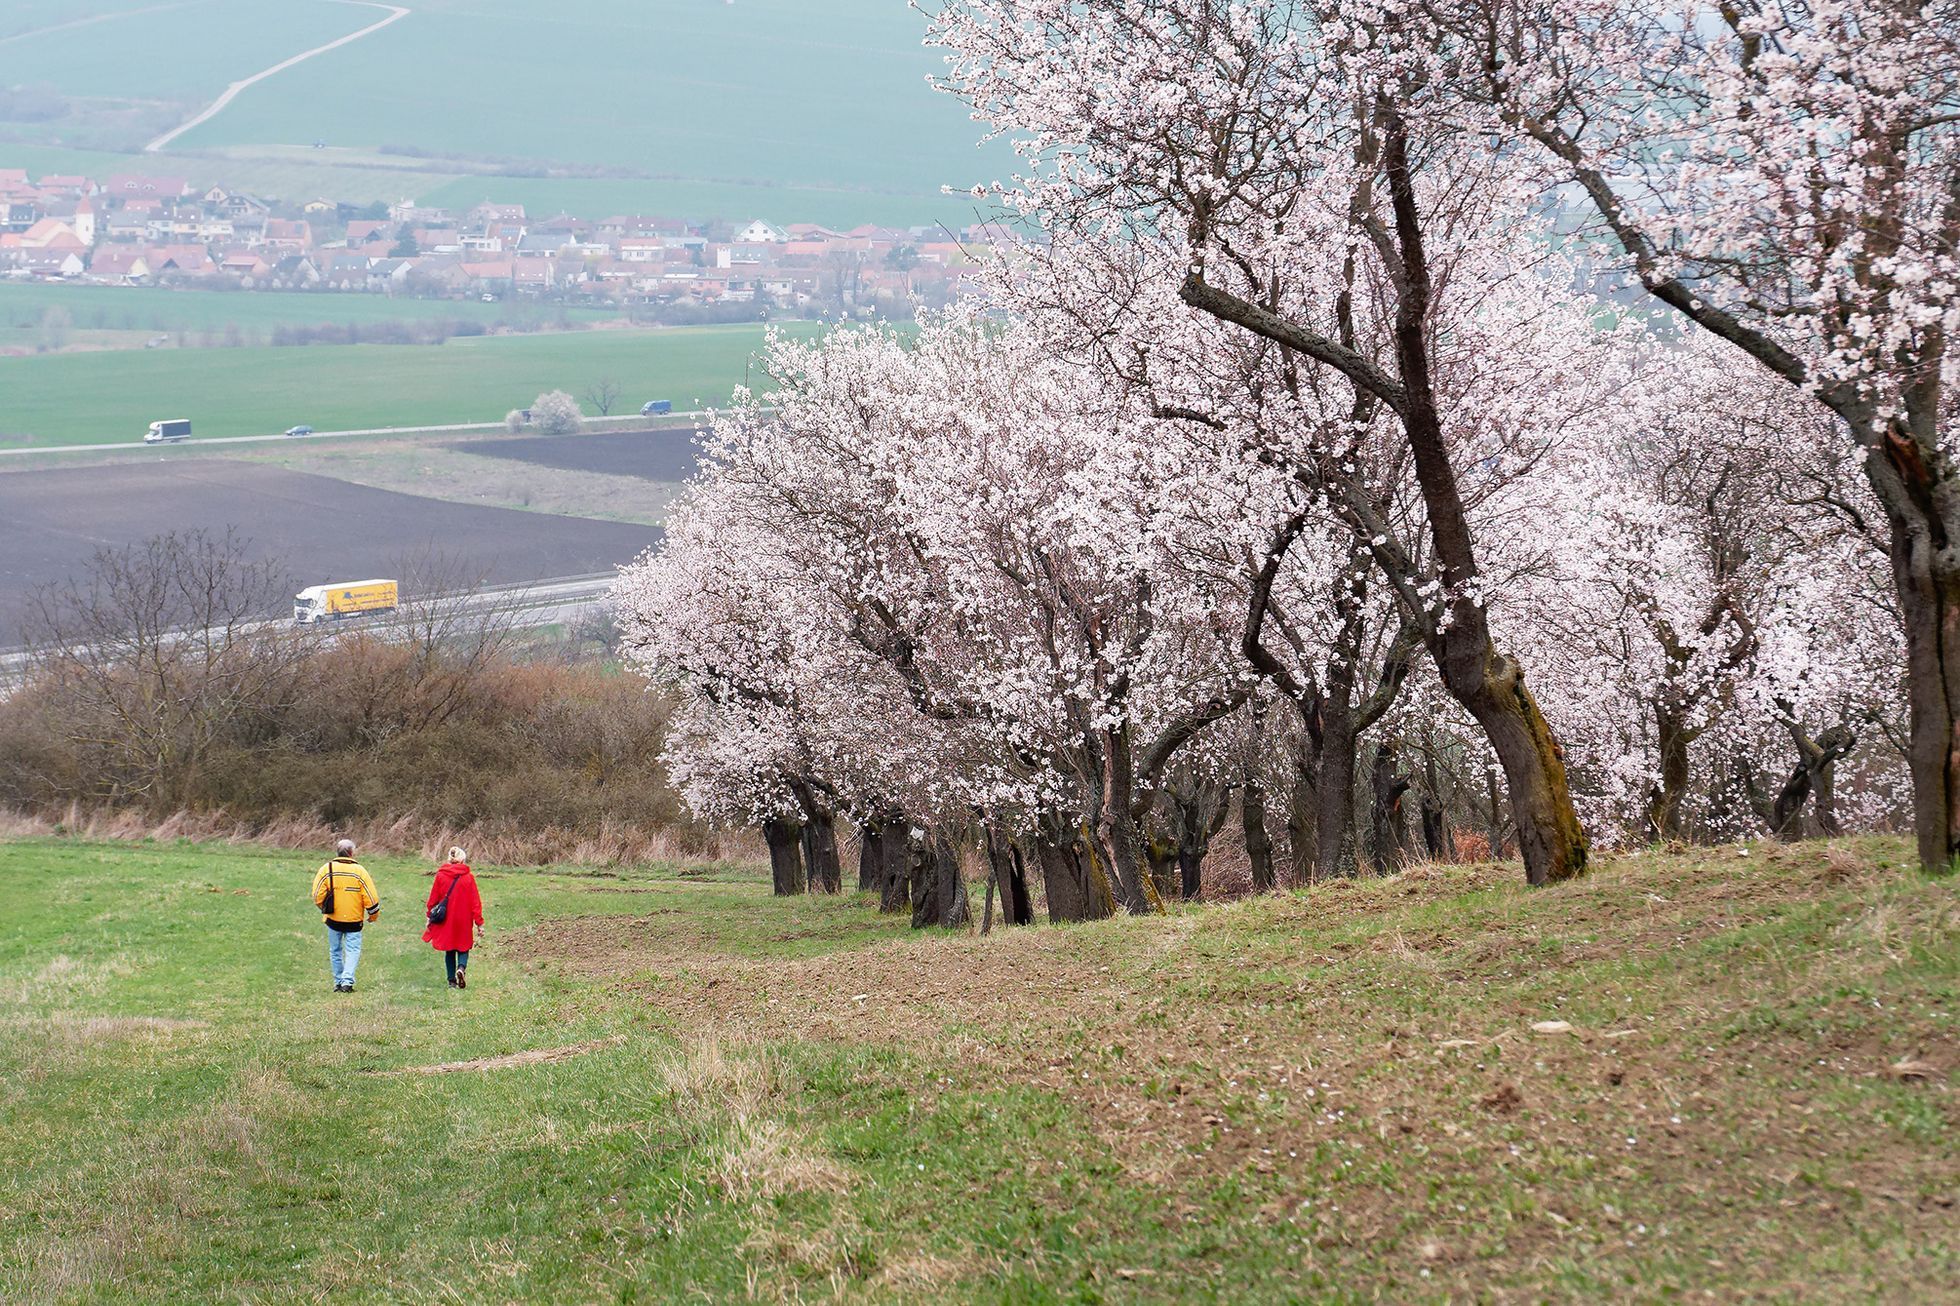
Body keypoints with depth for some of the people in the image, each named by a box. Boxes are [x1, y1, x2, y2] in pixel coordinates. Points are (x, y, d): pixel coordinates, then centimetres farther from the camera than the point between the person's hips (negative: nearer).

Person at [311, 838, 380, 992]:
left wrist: (324, 909, 17)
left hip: (333, 919, 2)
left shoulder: (326, 869, -2)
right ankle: (347, 981, -14)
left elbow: (317, 895, -3)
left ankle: (338, 983, 17)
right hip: (354, 921, -2)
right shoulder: (359, 871, -6)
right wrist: (373, 915, 10)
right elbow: (371, 897, -5)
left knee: (335, 951, 14)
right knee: (353, 950, 2)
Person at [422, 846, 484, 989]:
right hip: (464, 921, -1)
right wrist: (478, 921, -1)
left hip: (445, 920, 1)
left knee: (449, 950, 14)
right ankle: (462, 968, -16)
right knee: (463, 948, 13)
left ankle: (452, 980, 11)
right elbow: (475, 901, -6)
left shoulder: (441, 875, -4)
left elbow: (433, 899, 3)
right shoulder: (469, 877, -7)